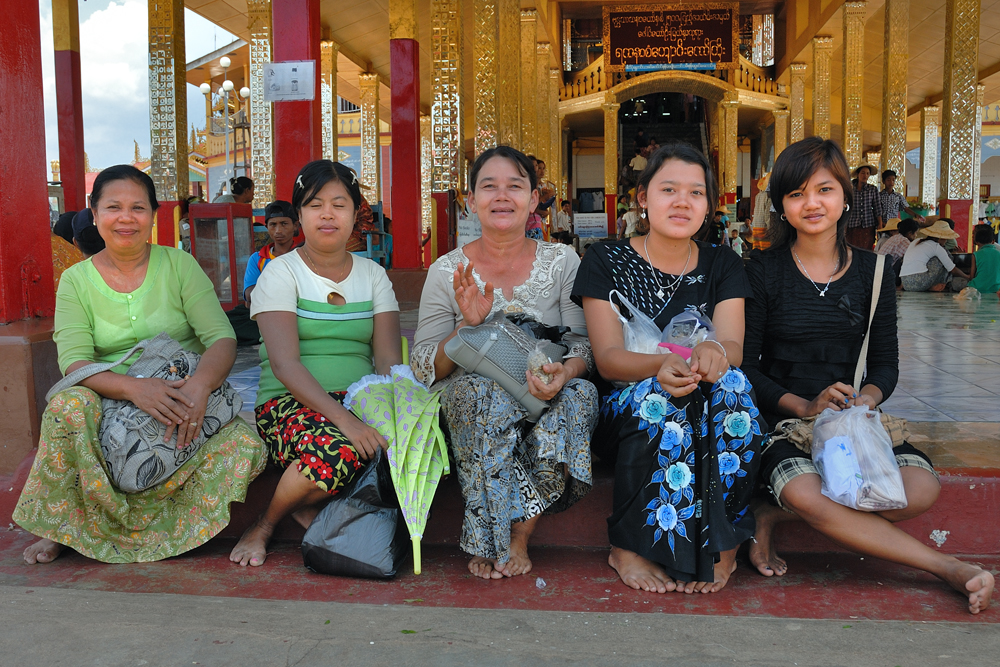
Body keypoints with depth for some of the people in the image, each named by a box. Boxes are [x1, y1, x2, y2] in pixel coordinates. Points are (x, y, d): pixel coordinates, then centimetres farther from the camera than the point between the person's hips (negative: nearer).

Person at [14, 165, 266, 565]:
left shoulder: (179, 265, 3)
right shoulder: (77, 280, 4)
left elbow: (222, 337, -7)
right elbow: (73, 361, -9)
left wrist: (199, 384, -29)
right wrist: (132, 387, -30)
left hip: (185, 401, 0)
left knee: (245, 442, -28)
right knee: (68, 406, -33)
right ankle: (61, 528, -9)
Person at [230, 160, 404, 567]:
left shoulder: (373, 275, 13)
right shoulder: (281, 273, 1)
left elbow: (389, 361, 2)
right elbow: (284, 364, -13)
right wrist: (343, 418, -28)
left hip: (361, 401, 4)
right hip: (290, 402, -3)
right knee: (337, 452, -37)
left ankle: (310, 507, -4)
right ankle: (266, 524, -4)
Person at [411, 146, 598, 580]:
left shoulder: (562, 262, 4)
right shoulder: (447, 271, 2)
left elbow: (585, 344, 1)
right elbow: (423, 369, -1)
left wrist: (566, 371, -23)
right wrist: (467, 325, -19)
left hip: (543, 398, 1)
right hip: (471, 405, -1)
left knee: (581, 394, -31)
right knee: (481, 387, -34)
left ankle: (518, 531, -16)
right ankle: (493, 539, -20)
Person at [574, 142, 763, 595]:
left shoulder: (723, 266, 8)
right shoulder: (606, 262, 0)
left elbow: (734, 347, -7)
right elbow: (608, 358, -11)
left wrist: (714, 351, -33)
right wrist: (662, 366, -33)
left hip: (711, 413, 2)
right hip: (624, 413, -2)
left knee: (731, 382, -31)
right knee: (657, 394, -35)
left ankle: (720, 544, -20)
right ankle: (629, 547, -21)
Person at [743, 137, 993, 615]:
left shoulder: (871, 272, 9)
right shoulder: (763, 272, -1)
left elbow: (886, 361, 10)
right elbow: (745, 364, -4)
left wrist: (866, 398, -14)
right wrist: (804, 407, -19)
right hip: (780, 420, -3)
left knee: (921, 488, -25)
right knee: (807, 496, -35)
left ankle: (774, 513, -11)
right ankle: (949, 569, -16)